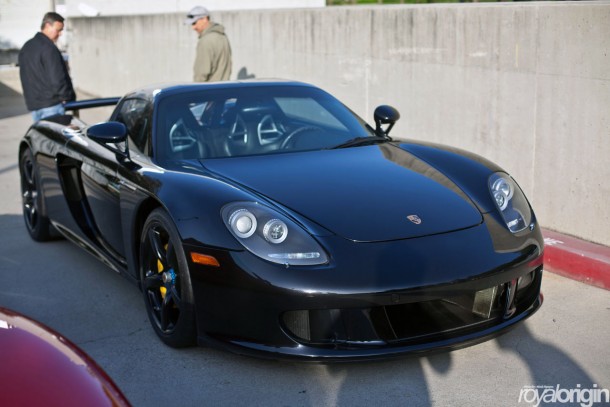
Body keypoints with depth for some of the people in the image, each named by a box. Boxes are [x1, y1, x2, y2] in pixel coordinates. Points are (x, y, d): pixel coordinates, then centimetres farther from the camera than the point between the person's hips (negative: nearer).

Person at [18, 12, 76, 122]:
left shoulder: (26, 48, 16)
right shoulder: (49, 48, -15)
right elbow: (57, 78, -19)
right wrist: (67, 97, -7)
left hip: (33, 105, 9)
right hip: (51, 105, -9)